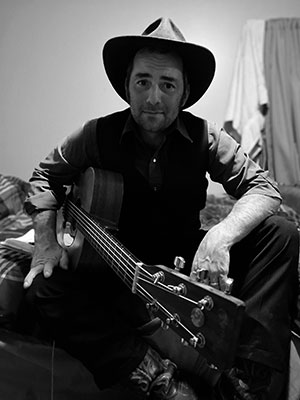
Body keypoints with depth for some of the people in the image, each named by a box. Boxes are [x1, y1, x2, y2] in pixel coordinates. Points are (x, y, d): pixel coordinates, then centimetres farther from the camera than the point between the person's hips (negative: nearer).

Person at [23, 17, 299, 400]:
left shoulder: (204, 136, -9)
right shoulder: (98, 135, -8)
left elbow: (263, 187, -12)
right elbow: (46, 175, 6)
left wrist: (221, 235, -33)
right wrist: (46, 241, -10)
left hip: (188, 259, 1)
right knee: (43, 287, -25)